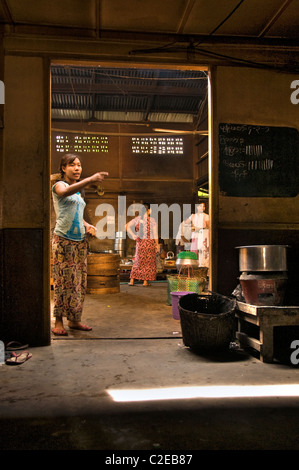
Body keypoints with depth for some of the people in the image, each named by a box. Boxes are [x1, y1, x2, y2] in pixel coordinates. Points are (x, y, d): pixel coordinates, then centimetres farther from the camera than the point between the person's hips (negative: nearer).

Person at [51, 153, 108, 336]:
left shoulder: (79, 191, 20)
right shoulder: (59, 185, -2)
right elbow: (65, 192, -29)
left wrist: (87, 226, 7)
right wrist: (90, 180, -42)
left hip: (80, 240, 7)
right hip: (63, 240, -7)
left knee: (79, 281, 7)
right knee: (64, 281, -6)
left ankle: (74, 320, 15)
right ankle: (59, 322, 2)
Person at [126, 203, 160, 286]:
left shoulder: (137, 218, 2)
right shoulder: (152, 220, -7)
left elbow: (127, 226, -4)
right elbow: (155, 234, -7)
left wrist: (133, 236, -3)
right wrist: (157, 245, -2)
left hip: (140, 242, 3)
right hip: (149, 242, -3)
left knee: (138, 261, 15)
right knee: (148, 261, 8)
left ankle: (132, 280, 12)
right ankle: (145, 281, 8)